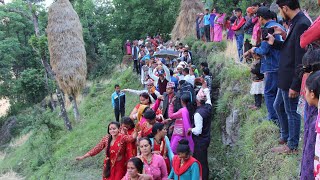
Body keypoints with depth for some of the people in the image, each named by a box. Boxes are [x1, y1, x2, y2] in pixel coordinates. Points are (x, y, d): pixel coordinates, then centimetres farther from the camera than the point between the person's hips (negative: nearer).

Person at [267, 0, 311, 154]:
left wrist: (295, 85, -21)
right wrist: (274, 42, 4)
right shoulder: (295, 23, 6)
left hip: (292, 79, -10)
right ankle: (285, 136, 40)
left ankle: (292, 146, 23)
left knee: (291, 112, 6)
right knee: (278, 106, 22)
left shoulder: (302, 24, -23)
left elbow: (301, 58, -24)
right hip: (285, 77, 10)